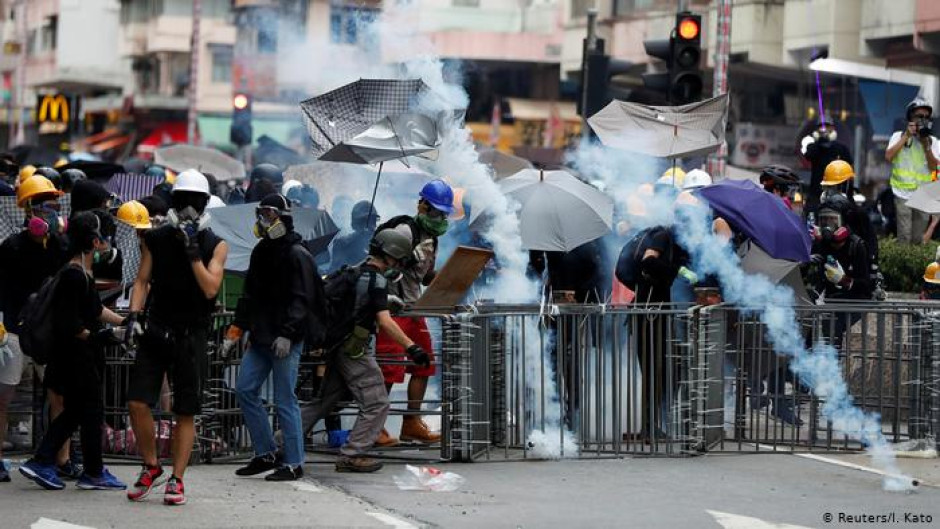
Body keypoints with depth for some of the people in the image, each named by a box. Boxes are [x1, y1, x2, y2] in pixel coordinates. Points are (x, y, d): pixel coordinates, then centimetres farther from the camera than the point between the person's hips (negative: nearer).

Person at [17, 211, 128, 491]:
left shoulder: (83, 273, 11)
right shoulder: (74, 276, -20)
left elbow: (94, 310, 23)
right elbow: (66, 323, -23)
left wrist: (124, 321, 27)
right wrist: (94, 335, -30)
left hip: (86, 355, 10)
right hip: (79, 355, -10)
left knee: (74, 411, 14)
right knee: (92, 410, 1)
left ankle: (41, 462, 14)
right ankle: (93, 472, 11)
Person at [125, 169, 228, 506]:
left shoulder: (215, 246, 1)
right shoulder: (156, 239, 7)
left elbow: (210, 288, -11)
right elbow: (142, 280, 9)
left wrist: (193, 252, -17)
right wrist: (134, 313, -6)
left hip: (191, 336, -1)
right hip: (156, 330, 1)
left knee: (185, 413, 2)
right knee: (137, 402, -8)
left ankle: (176, 479, 11)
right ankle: (151, 467, 12)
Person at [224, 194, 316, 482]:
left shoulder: (297, 255, -9)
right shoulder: (261, 252, 16)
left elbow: (302, 299, -15)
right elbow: (250, 295, 21)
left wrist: (287, 334, -23)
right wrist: (235, 331, 16)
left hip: (286, 342, -9)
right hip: (260, 338, 9)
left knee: (285, 401, -6)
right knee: (245, 390, 7)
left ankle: (293, 463, 2)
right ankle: (266, 453, 17)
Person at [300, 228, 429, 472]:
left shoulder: (354, 273, 12)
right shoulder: (377, 281, -14)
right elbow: (385, 322, -23)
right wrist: (411, 347, -24)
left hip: (337, 348, 9)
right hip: (355, 350, -9)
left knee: (324, 401, 18)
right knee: (376, 405, -2)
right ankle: (352, 456, -2)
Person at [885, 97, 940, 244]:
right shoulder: (898, 136, 2)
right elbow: (888, 157, -14)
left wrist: (926, 145, -13)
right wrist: (906, 136, -13)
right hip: (903, 194, -3)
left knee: (918, 239, 10)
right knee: (904, 237, -7)